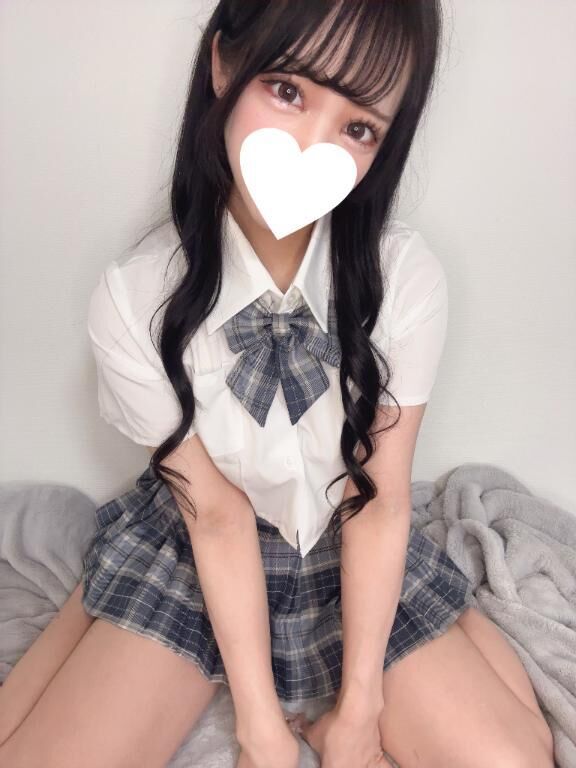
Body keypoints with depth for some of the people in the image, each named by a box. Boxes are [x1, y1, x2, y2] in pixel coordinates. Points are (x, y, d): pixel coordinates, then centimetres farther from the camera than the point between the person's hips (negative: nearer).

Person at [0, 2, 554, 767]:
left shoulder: (408, 276, -21)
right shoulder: (135, 297, -22)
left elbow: (380, 500, -16)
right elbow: (216, 512, -17)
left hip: (356, 553, 2)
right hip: (191, 552, -1)